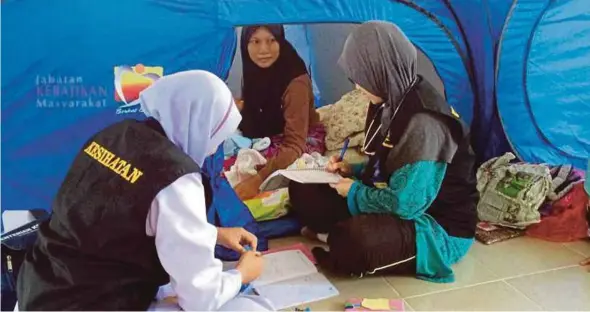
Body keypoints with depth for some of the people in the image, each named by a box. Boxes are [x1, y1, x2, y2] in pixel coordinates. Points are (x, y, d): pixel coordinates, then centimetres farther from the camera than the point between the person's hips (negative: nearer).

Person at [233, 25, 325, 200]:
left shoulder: (295, 81, -29)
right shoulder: (254, 72, -7)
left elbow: (295, 145, -34)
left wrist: (258, 179, -45)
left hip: (304, 142, -6)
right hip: (267, 140, 7)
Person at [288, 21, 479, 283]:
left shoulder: (425, 123, -28)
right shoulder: (393, 103, 0)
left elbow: (405, 204, -27)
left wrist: (354, 192, -11)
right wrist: (353, 171, 3)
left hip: (440, 229, -8)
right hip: (393, 209, 8)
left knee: (357, 240, -39)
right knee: (304, 190, 3)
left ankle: (343, 247, -7)